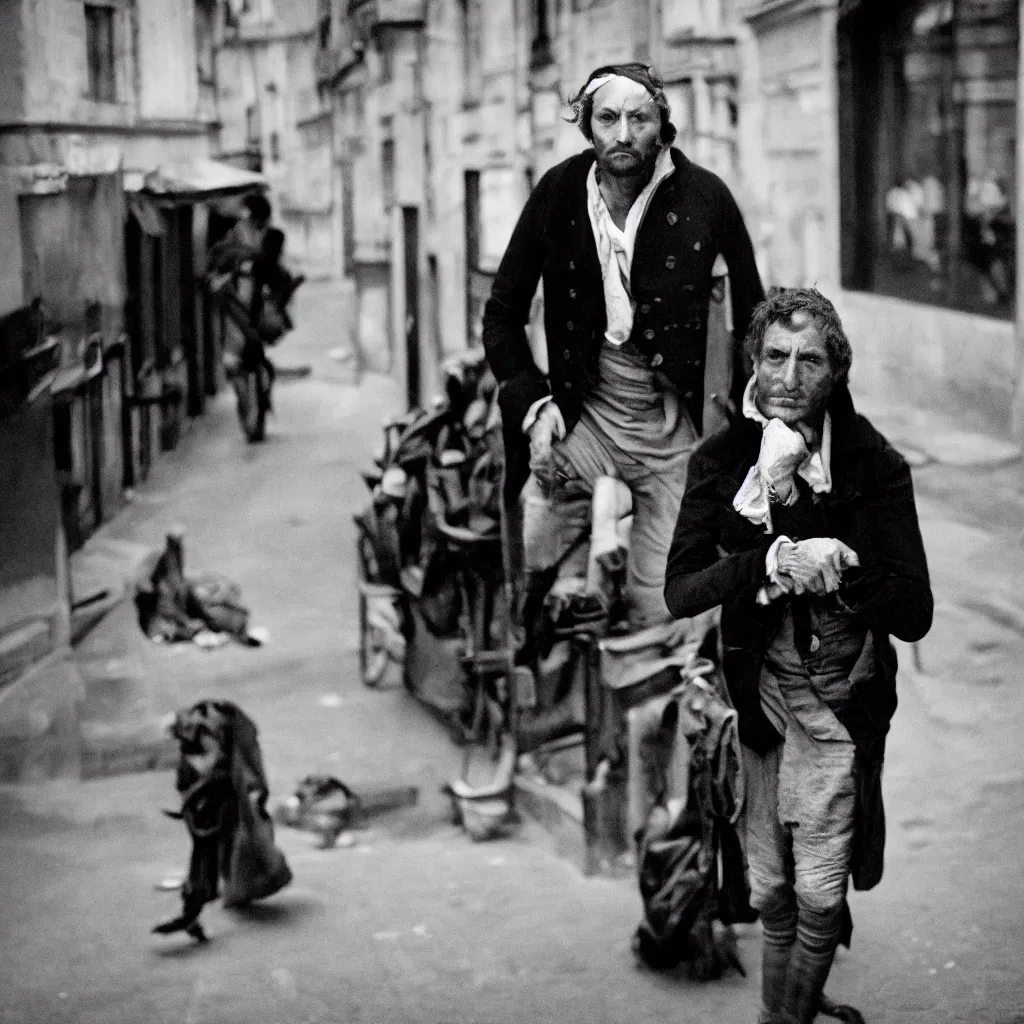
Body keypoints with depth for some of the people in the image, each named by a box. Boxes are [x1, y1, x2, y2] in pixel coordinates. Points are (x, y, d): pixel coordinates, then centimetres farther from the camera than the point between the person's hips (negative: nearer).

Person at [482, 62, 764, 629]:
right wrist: (532, 405, -7)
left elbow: (752, 317, 5)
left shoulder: (704, 197, -6)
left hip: (673, 434, -1)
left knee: (659, 613, -4)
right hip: (581, 421, 1)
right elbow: (503, 313, 6)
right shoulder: (558, 192, -3)